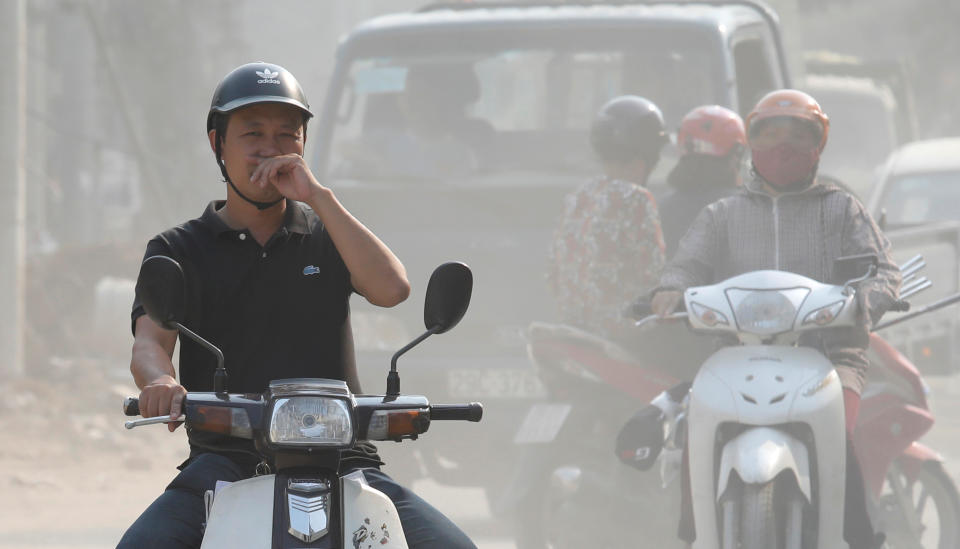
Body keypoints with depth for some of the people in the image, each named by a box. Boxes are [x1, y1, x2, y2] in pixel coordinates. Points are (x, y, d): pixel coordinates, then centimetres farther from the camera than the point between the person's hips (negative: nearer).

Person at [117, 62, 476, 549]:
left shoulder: (327, 236, 18)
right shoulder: (179, 249, 13)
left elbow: (391, 289, -2)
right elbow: (149, 343, -5)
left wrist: (318, 196, -5)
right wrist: (160, 382, -30)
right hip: (226, 462, -1)